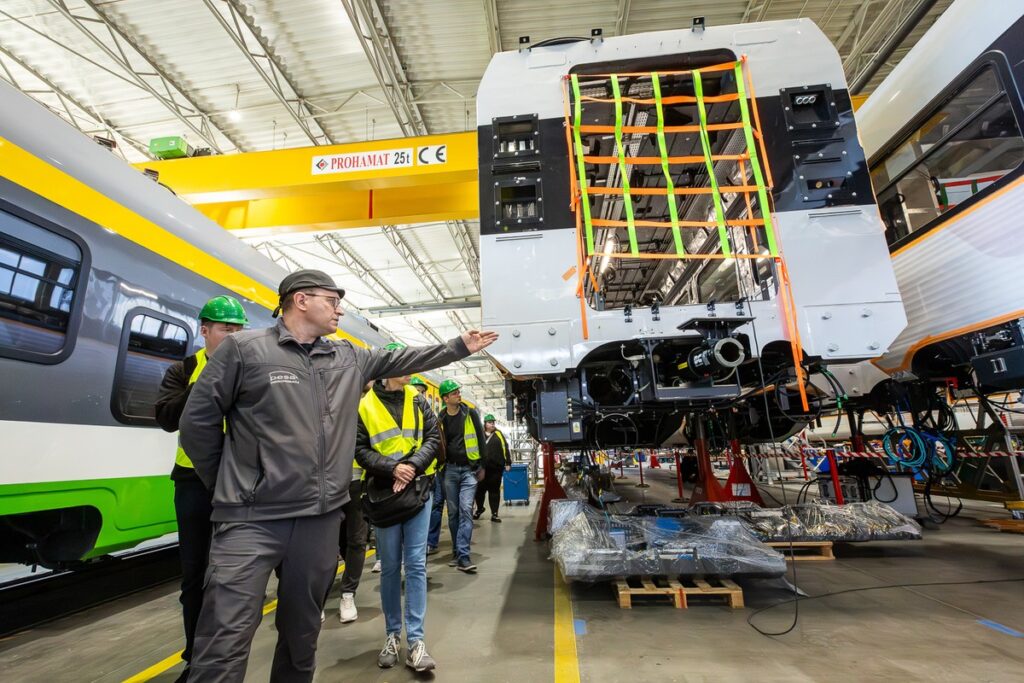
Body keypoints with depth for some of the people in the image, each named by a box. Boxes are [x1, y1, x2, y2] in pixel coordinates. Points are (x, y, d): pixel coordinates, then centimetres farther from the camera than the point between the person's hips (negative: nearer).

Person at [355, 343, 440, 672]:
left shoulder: (418, 401, 5)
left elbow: (433, 439, 2)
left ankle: (415, 640, 12)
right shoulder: (365, 405, -2)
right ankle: (392, 634, 29)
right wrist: (392, 468, -18)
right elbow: (360, 449, -5)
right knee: (390, 566, 11)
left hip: (418, 488, 1)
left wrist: (413, 466, -14)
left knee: (416, 564, 3)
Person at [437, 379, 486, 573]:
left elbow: (481, 439, 2)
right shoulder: (440, 419, 2)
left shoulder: (470, 413, -1)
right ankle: (457, 551, 23)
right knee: (453, 512, 9)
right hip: (450, 469, 2)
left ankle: (462, 556, -8)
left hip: (469, 469, -2)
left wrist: (482, 466, 0)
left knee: (465, 509, -11)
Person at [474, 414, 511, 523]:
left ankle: (494, 513, 12)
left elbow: (505, 449, 5)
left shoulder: (498, 434, 7)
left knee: (494, 490, 5)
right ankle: (479, 508, 33)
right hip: (481, 467, 0)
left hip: (496, 467, 0)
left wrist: (508, 463, 0)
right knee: (480, 489, 9)